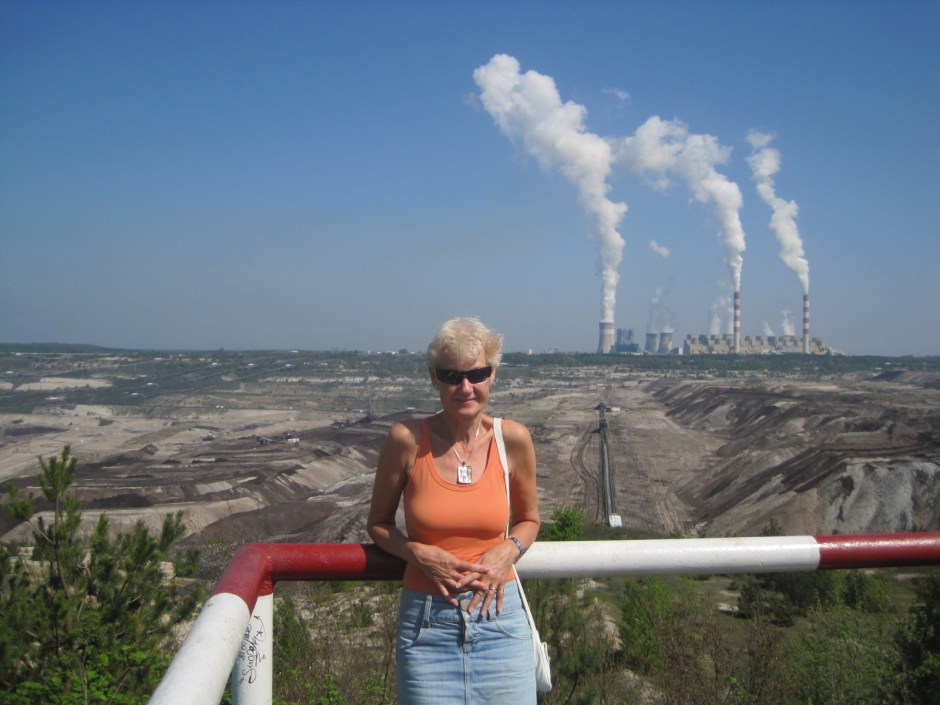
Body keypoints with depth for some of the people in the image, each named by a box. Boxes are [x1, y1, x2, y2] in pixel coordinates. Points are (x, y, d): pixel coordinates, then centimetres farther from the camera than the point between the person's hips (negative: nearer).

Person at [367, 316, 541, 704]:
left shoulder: (513, 439, -5)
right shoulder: (407, 439, -10)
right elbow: (378, 523, 4)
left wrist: (508, 551, -8)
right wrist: (420, 553, -13)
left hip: (499, 620, 1)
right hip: (426, 627, -1)